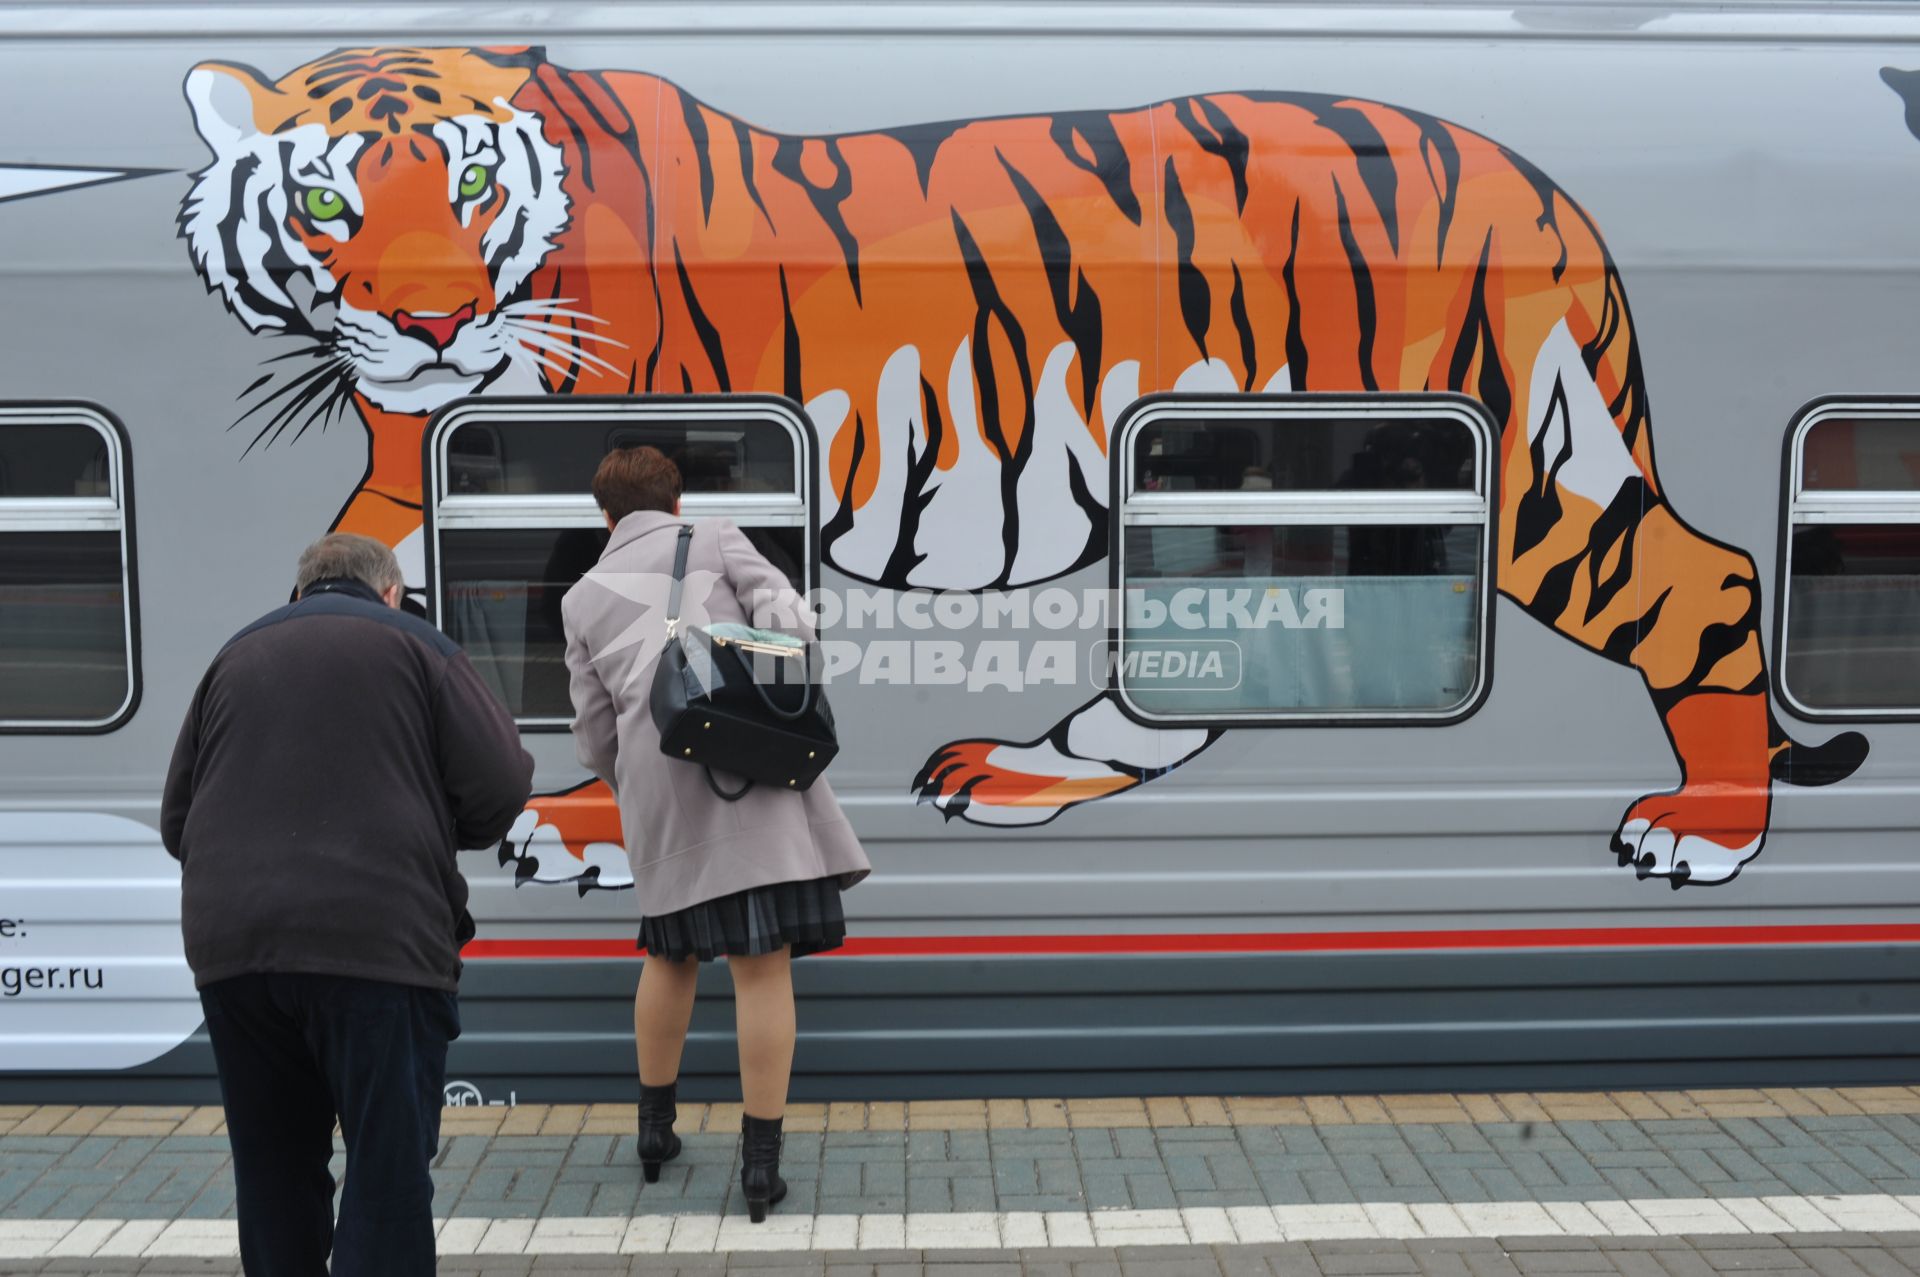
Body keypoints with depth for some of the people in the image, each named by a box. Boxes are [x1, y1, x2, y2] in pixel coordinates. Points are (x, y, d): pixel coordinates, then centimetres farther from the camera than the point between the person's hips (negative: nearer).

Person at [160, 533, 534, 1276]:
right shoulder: (413, 643, 7)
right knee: (387, 1172, 2)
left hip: (230, 941, 5)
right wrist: (429, 833, 16)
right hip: (374, 938, -4)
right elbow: (502, 785, -2)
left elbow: (176, 819, 20)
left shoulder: (237, 655, 18)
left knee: (273, 1172, 18)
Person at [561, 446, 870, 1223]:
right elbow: (789, 621, -5)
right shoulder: (718, 540, 12)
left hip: (656, 787, 3)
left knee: (670, 953, 22)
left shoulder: (585, 597, 18)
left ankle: (655, 1129, 32)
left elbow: (595, 733, 16)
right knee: (763, 964, -1)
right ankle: (760, 1164, 1)